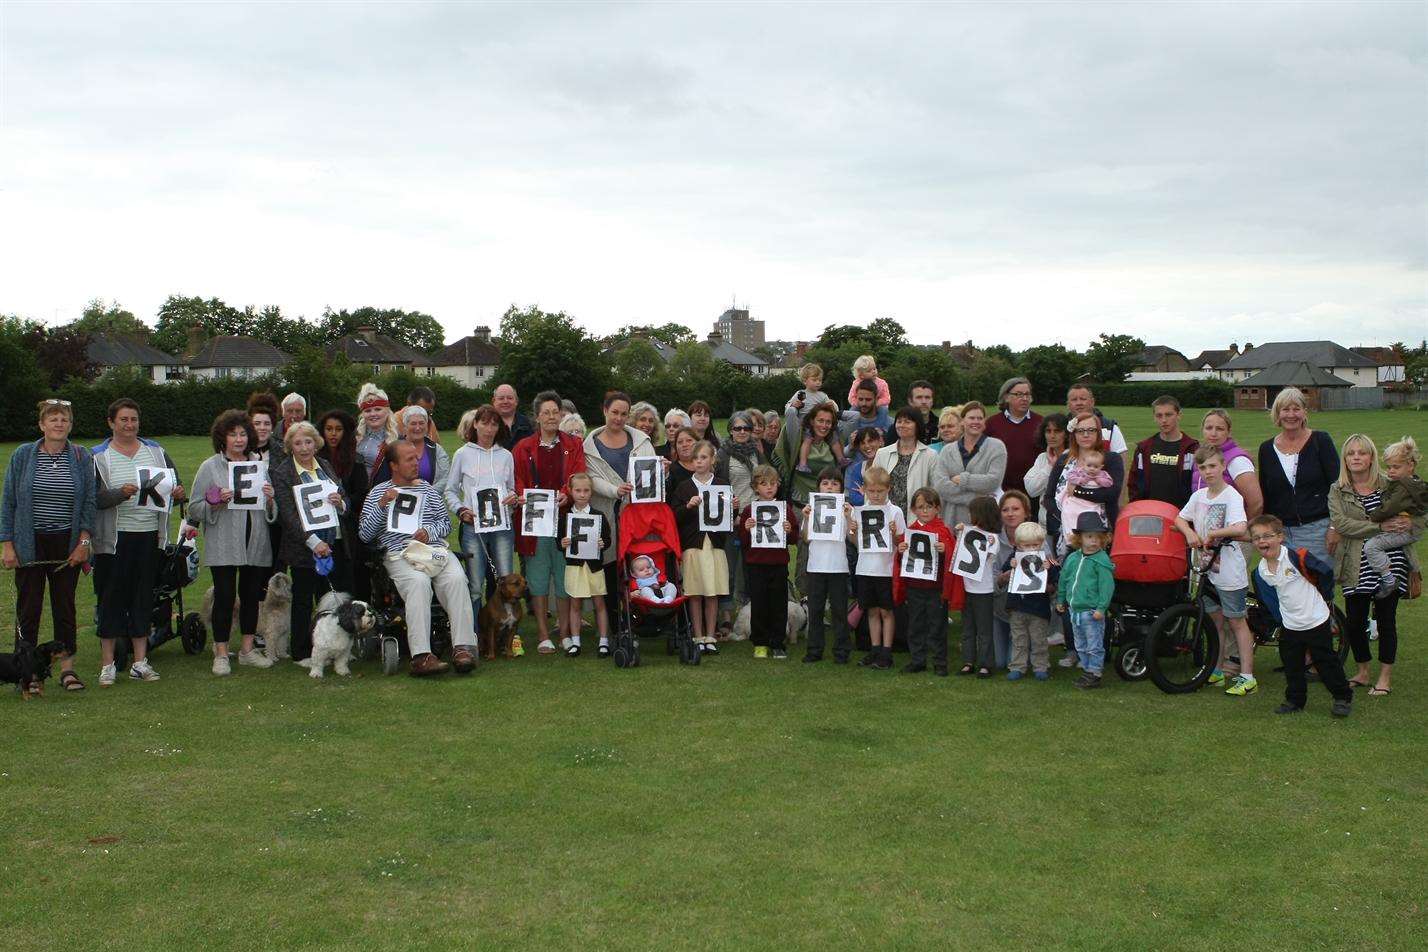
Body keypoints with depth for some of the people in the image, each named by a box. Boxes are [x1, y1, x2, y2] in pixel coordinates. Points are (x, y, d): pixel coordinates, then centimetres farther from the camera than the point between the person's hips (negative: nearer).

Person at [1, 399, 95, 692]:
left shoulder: (82, 457, 3)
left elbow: (89, 503, 3)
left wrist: (84, 541, -5)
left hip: (67, 544, 1)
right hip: (30, 544, -1)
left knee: (65, 606, 6)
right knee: (28, 608, 2)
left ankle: (67, 668, 15)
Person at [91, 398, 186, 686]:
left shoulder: (156, 452, 11)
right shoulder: (99, 457, 0)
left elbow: (175, 485, 13)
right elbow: (93, 497, -10)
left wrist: (178, 493, -10)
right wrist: (120, 494, -26)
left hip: (149, 535, 3)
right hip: (113, 538, -3)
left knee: (144, 598, 8)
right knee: (111, 598, 2)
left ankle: (140, 662, 15)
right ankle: (107, 664, 9)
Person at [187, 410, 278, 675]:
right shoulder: (210, 467, 1)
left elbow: (272, 513, 16)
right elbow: (195, 509, -2)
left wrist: (270, 499, -5)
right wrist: (217, 503, -18)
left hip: (256, 544, 4)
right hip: (223, 545, -4)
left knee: (251, 595, 8)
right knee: (224, 596, -4)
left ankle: (247, 650, 19)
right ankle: (221, 654, 5)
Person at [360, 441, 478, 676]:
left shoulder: (428, 489, 24)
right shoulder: (378, 493, 14)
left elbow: (446, 522, 21)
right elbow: (365, 535, 5)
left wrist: (430, 531, -1)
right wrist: (382, 505, -7)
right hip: (400, 554, -3)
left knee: (456, 579, -29)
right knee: (419, 582, -35)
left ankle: (463, 648, -32)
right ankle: (420, 656, -41)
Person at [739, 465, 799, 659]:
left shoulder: (785, 510, 5)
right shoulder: (749, 510, 3)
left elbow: (794, 538, 7)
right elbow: (742, 541, 4)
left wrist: (789, 531, -14)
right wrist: (746, 529, -15)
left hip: (779, 564, 0)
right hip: (755, 564, 0)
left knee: (779, 604, 4)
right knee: (758, 604, 3)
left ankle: (778, 644, 12)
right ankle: (760, 643, 14)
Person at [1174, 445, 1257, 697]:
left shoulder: (1232, 496, -15)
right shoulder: (1198, 496, 6)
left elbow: (1240, 528, -29)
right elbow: (1180, 519, 16)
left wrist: (1212, 534, -20)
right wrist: (1190, 533, -4)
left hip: (1229, 570, -6)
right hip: (1206, 568, 6)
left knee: (1236, 621, 0)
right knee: (1216, 621, 15)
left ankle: (1247, 676, 6)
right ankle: (1220, 668, 27)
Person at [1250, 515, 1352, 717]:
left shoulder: (1296, 556, -18)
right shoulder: (1260, 571, -1)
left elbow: (1326, 572, -8)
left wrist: (1322, 599, 1)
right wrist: (1282, 619, 6)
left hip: (1317, 622, -5)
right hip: (1290, 627, 5)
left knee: (1326, 662, 4)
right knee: (1291, 666, 10)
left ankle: (1343, 698, 18)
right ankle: (1295, 700, 25)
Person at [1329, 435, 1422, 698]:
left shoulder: (1389, 486, 4)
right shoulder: (1337, 491, 5)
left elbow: (1422, 514, 8)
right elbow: (1341, 523, -11)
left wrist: (1410, 522, -15)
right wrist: (1380, 526, -18)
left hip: (1389, 561, -1)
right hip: (1356, 565, 1)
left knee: (1386, 618, -1)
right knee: (1354, 621, 3)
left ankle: (1385, 677, 13)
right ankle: (1362, 672, 24)